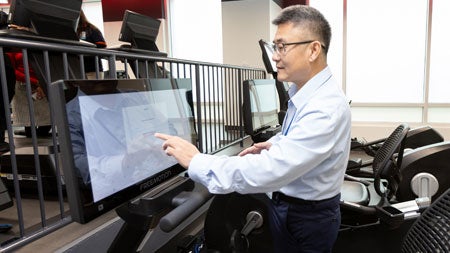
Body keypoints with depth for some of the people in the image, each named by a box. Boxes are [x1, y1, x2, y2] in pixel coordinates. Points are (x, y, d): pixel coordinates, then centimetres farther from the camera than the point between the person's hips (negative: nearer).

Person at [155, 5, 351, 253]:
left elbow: (269, 171, -38)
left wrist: (196, 161, -31)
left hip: (308, 218, -8)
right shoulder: (303, 91, 0)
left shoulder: (327, 108, -32)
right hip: (285, 203, 8)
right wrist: (275, 145, -1)